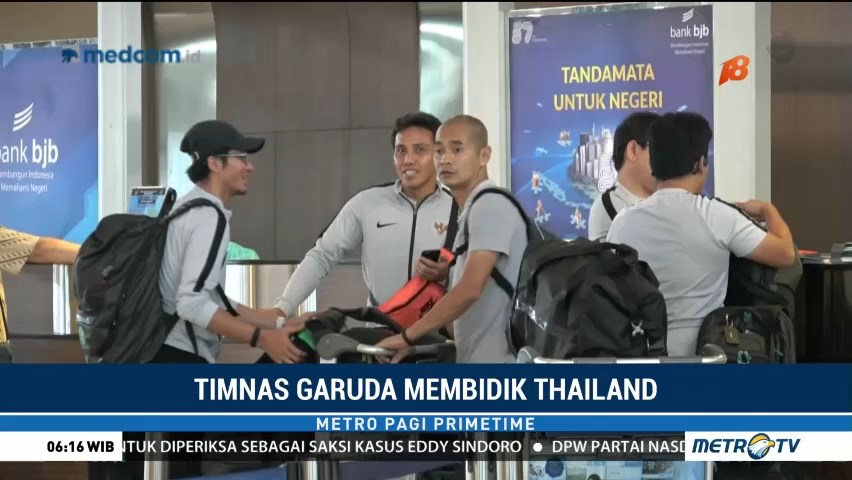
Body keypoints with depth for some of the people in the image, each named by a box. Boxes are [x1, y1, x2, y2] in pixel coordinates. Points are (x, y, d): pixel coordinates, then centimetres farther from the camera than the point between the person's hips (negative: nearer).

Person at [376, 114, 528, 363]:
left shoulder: (490, 205, -12)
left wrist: (408, 336, -13)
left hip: (494, 362, -10)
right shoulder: (473, 210, 21)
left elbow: (470, 289, -20)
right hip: (481, 362, 10)